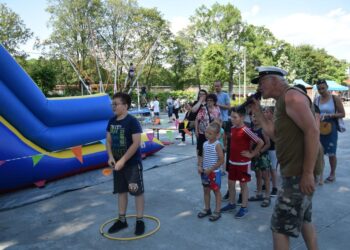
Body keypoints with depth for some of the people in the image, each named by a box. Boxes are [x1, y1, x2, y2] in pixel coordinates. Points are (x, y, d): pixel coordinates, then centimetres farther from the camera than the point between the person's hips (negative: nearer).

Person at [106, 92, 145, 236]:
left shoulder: (132, 122, -16)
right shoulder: (112, 121, 5)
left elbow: (136, 143, -20)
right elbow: (108, 140, 11)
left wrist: (123, 160, -21)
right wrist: (111, 157, -4)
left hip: (132, 164, -7)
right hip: (117, 163, 7)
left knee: (137, 191, 4)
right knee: (121, 191, 16)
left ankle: (140, 220, 18)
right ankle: (122, 220, 29)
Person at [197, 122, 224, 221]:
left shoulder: (217, 145, -16)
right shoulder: (205, 144, 4)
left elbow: (221, 160, -18)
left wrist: (210, 169, -19)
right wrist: (200, 166, -4)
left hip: (214, 172, -7)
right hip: (205, 172, 7)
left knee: (216, 191, 8)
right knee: (206, 190, 17)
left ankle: (217, 212, 18)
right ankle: (207, 209, 32)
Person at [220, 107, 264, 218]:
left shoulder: (245, 130, -20)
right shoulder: (232, 129, 3)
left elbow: (260, 142, -22)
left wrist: (251, 154, -15)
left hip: (243, 163, -7)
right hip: (232, 161, 7)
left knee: (243, 184, 6)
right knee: (231, 183, 15)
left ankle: (244, 208, 19)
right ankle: (231, 204, 31)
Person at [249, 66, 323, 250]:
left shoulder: (291, 96, -15)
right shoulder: (282, 101, 15)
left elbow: (312, 132, -24)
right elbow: (276, 135, 17)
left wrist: (308, 173, -26)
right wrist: (258, 112, 13)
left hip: (300, 172, -10)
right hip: (295, 170, 10)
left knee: (280, 227, -2)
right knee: (303, 219, 23)